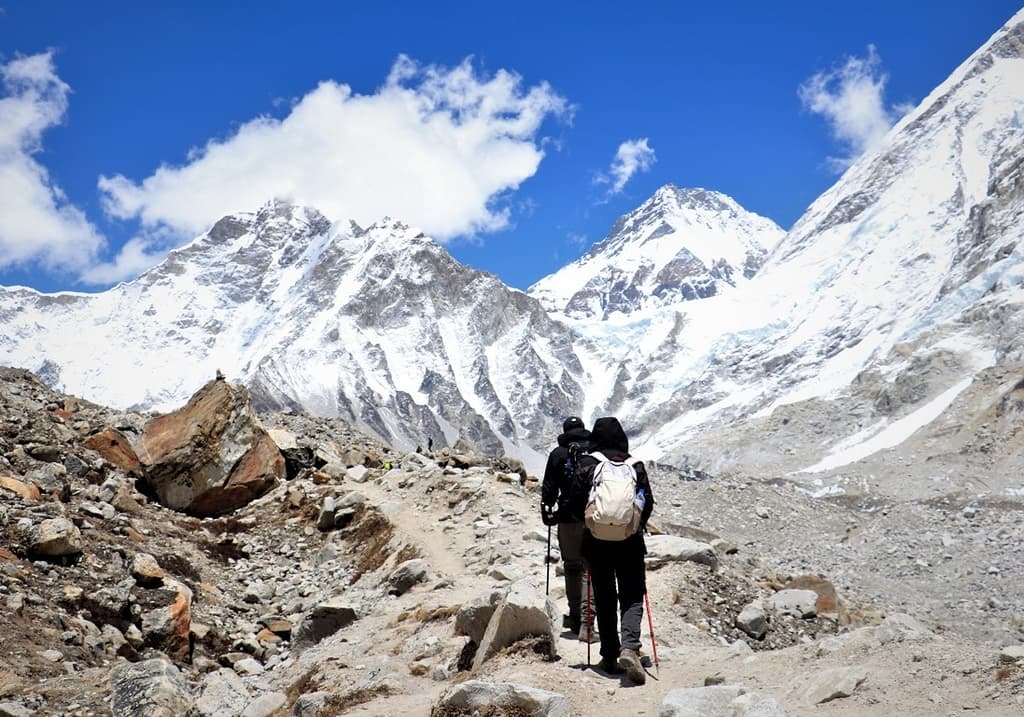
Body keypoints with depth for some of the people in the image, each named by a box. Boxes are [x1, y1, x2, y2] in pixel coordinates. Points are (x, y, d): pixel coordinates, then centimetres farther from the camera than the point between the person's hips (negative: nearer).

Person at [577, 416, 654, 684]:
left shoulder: (587, 464, -1)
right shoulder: (635, 465, 5)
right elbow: (648, 502, 7)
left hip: (596, 541, 0)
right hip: (630, 542, 0)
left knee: (604, 601, 11)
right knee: (632, 598, 3)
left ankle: (610, 656, 13)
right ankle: (629, 647, -19)